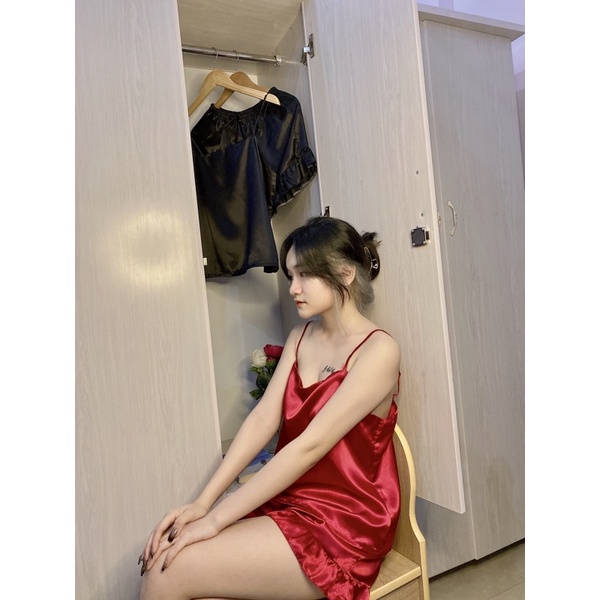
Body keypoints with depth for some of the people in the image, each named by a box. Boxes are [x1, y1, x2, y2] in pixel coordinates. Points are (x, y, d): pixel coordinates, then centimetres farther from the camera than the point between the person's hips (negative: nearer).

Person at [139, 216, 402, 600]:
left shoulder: (378, 350, -15)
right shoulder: (300, 337, 8)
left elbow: (309, 445, -21)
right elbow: (262, 419, -1)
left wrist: (217, 517, -20)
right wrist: (203, 502, -9)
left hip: (345, 523, -6)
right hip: (287, 502, 6)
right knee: (163, 553, -13)